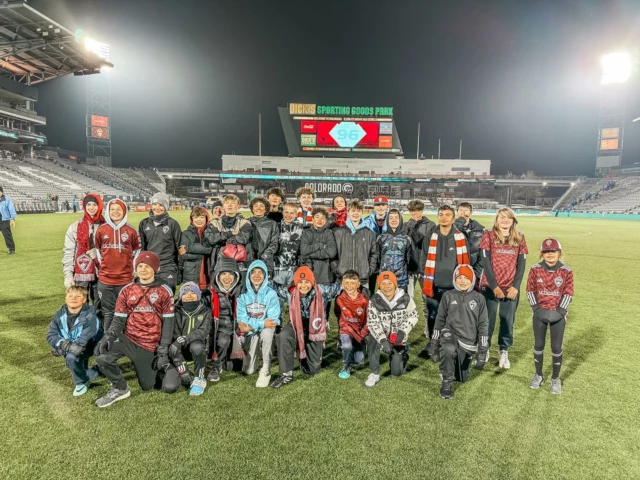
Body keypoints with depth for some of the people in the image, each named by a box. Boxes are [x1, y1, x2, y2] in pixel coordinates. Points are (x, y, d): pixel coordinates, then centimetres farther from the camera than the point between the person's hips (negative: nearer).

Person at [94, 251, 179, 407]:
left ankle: (161, 367, 35)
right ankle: (120, 389, 0)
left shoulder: (164, 291, -5)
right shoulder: (126, 291, 3)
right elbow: (119, 319, 2)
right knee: (102, 355, -26)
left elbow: (168, 323, -6)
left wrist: (163, 351, -10)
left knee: (147, 386, 2)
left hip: (151, 346, -2)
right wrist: (109, 336, -20)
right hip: (128, 339, 2)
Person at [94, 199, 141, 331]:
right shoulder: (101, 230, 2)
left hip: (125, 279, -1)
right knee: (108, 313, 10)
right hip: (105, 280, 1)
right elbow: (96, 249, 16)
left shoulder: (131, 231, 0)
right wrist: (101, 265, 9)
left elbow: (137, 251, 12)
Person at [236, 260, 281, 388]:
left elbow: (273, 320, -18)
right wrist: (262, 323, -25)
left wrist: (251, 324, -23)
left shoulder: (271, 293, -11)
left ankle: (266, 370, -22)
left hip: (267, 331, -2)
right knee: (248, 371, -6)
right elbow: (241, 318, -12)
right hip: (251, 333, 2)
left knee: (266, 331, -39)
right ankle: (254, 354, 29)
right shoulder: (243, 294, -5)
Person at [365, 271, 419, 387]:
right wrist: (382, 340, -33)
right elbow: (372, 323, -19)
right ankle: (374, 374, -15)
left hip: (399, 338, 0)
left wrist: (403, 331, -17)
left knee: (396, 372, -1)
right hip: (381, 335, 0)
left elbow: (413, 316, -2)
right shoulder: (374, 301, -16)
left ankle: (403, 356, 34)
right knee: (373, 340, -35)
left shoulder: (405, 298, -14)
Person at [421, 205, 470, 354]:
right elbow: (425, 262, 7)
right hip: (434, 286, 1)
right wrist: (425, 283, 5)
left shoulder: (461, 238, 1)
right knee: (432, 317, 9)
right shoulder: (430, 237, 3)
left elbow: (465, 263, 5)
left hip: (454, 287, -1)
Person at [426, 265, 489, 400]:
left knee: (462, 378, 10)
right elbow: (440, 320, 4)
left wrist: (482, 351, -1)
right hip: (450, 333, -1)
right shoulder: (448, 296, -1)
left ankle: (456, 359, 42)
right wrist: (434, 343, 3)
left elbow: (483, 325, 2)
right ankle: (447, 382, -15)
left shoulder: (479, 298, -1)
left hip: (468, 341, 2)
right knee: (448, 349, -37)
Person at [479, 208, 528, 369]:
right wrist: (494, 285, -12)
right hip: (490, 286, -2)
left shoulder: (520, 238, 6)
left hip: (511, 288, 2)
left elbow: (521, 263, 4)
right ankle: (484, 349, 24)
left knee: (508, 320, 8)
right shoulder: (489, 235, -3)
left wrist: (516, 286, -6)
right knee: (488, 319, 6)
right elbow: (485, 261, -7)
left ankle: (504, 352, 24)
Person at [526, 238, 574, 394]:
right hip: (540, 313, 1)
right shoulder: (535, 269, -5)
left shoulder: (566, 271, -6)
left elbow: (568, 294, -5)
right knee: (538, 345, 11)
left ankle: (556, 378, 25)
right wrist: (537, 309, -10)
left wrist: (559, 311, -13)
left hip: (558, 314, -1)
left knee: (556, 347, 6)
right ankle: (538, 375, 28)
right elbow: (530, 291, -1)